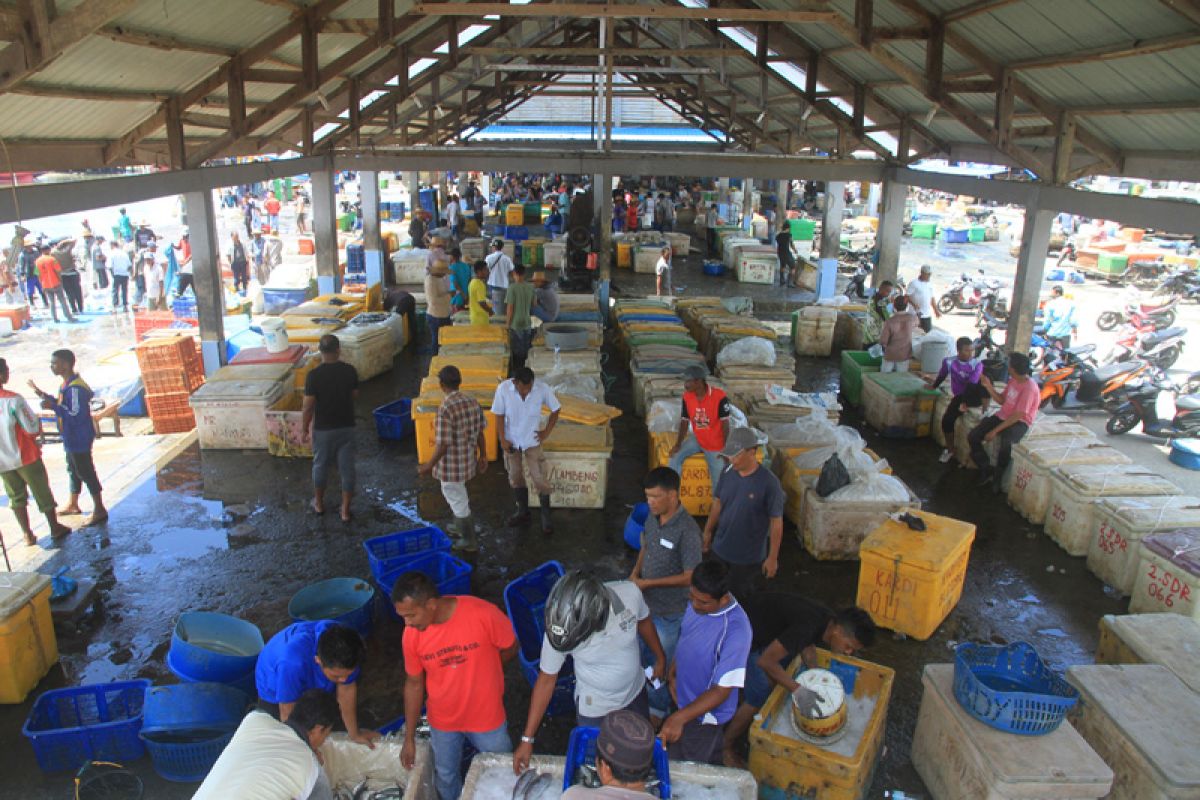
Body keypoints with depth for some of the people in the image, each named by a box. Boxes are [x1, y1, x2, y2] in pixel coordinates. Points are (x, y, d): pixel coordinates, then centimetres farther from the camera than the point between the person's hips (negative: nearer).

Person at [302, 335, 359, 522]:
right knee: (347, 468, 10)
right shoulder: (350, 371, -8)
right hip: (346, 427, 2)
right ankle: (345, 510, 15)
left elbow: (308, 406, -13)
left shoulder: (314, 375, -16)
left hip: (323, 429, -2)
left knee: (320, 466, 18)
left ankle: (319, 504, 34)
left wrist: (304, 428, 1)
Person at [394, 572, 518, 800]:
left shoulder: (482, 613, -30)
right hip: (442, 721, 2)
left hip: (487, 716, -2)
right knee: (446, 779, 23)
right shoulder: (412, 634, -18)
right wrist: (409, 738, 1)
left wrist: (473, 673, -1)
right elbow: (414, 684, -4)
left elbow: (510, 649, -12)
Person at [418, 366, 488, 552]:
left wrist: (429, 465, -13)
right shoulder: (473, 402, -5)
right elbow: (480, 432, 3)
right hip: (468, 460, 7)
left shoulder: (445, 408, -26)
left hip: (451, 464, -7)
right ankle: (460, 526, 49)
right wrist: (483, 456, 15)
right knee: (459, 494, 30)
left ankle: (468, 541, 24)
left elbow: (443, 444, -24)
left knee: (457, 500, 11)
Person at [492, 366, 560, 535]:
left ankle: (546, 516, 18)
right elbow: (499, 415, -8)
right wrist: (502, 439, -9)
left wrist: (547, 432, -6)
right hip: (511, 441, 2)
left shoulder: (542, 389, -22)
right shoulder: (503, 389, -21)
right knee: (515, 477, 15)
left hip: (532, 441, -1)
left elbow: (555, 409, -5)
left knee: (540, 478, 1)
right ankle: (523, 512, 33)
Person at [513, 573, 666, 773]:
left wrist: (660, 657, 8)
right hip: (595, 709, -3)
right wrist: (527, 738, -17)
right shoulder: (559, 628, -36)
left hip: (636, 692, 3)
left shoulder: (630, 594, -33)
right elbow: (546, 680, -20)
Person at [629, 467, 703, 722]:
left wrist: (648, 583, -22)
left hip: (669, 610, -6)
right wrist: (635, 573, -5)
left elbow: (690, 577, -25)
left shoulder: (687, 531, -30)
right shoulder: (653, 516, -8)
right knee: (643, 652, 27)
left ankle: (658, 709, 38)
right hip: (645, 602, 7)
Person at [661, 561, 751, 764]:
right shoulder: (698, 600, -16)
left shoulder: (736, 631, -38)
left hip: (704, 714, -6)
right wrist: (673, 669, 8)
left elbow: (722, 690, -34)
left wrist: (679, 717, -40)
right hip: (684, 695, 6)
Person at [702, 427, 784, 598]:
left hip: (748, 557, -5)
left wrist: (772, 558, -12)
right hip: (720, 550, 5)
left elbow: (776, 522, -16)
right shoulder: (727, 474, -7)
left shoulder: (769, 483, -23)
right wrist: (708, 531, 14)